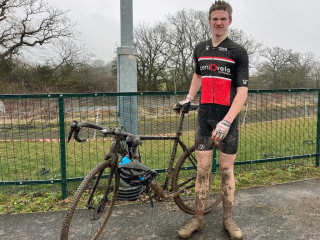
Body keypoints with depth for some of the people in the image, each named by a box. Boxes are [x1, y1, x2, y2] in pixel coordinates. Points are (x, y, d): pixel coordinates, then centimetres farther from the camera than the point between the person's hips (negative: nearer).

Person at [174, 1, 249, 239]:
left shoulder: (238, 52, -4)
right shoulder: (200, 49, 9)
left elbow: (242, 91, -11)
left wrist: (226, 121, -22)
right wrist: (189, 98, 20)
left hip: (228, 119, -3)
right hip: (204, 117, 3)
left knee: (227, 169, 5)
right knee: (202, 169, 3)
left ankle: (228, 219, 21)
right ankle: (198, 218, 14)